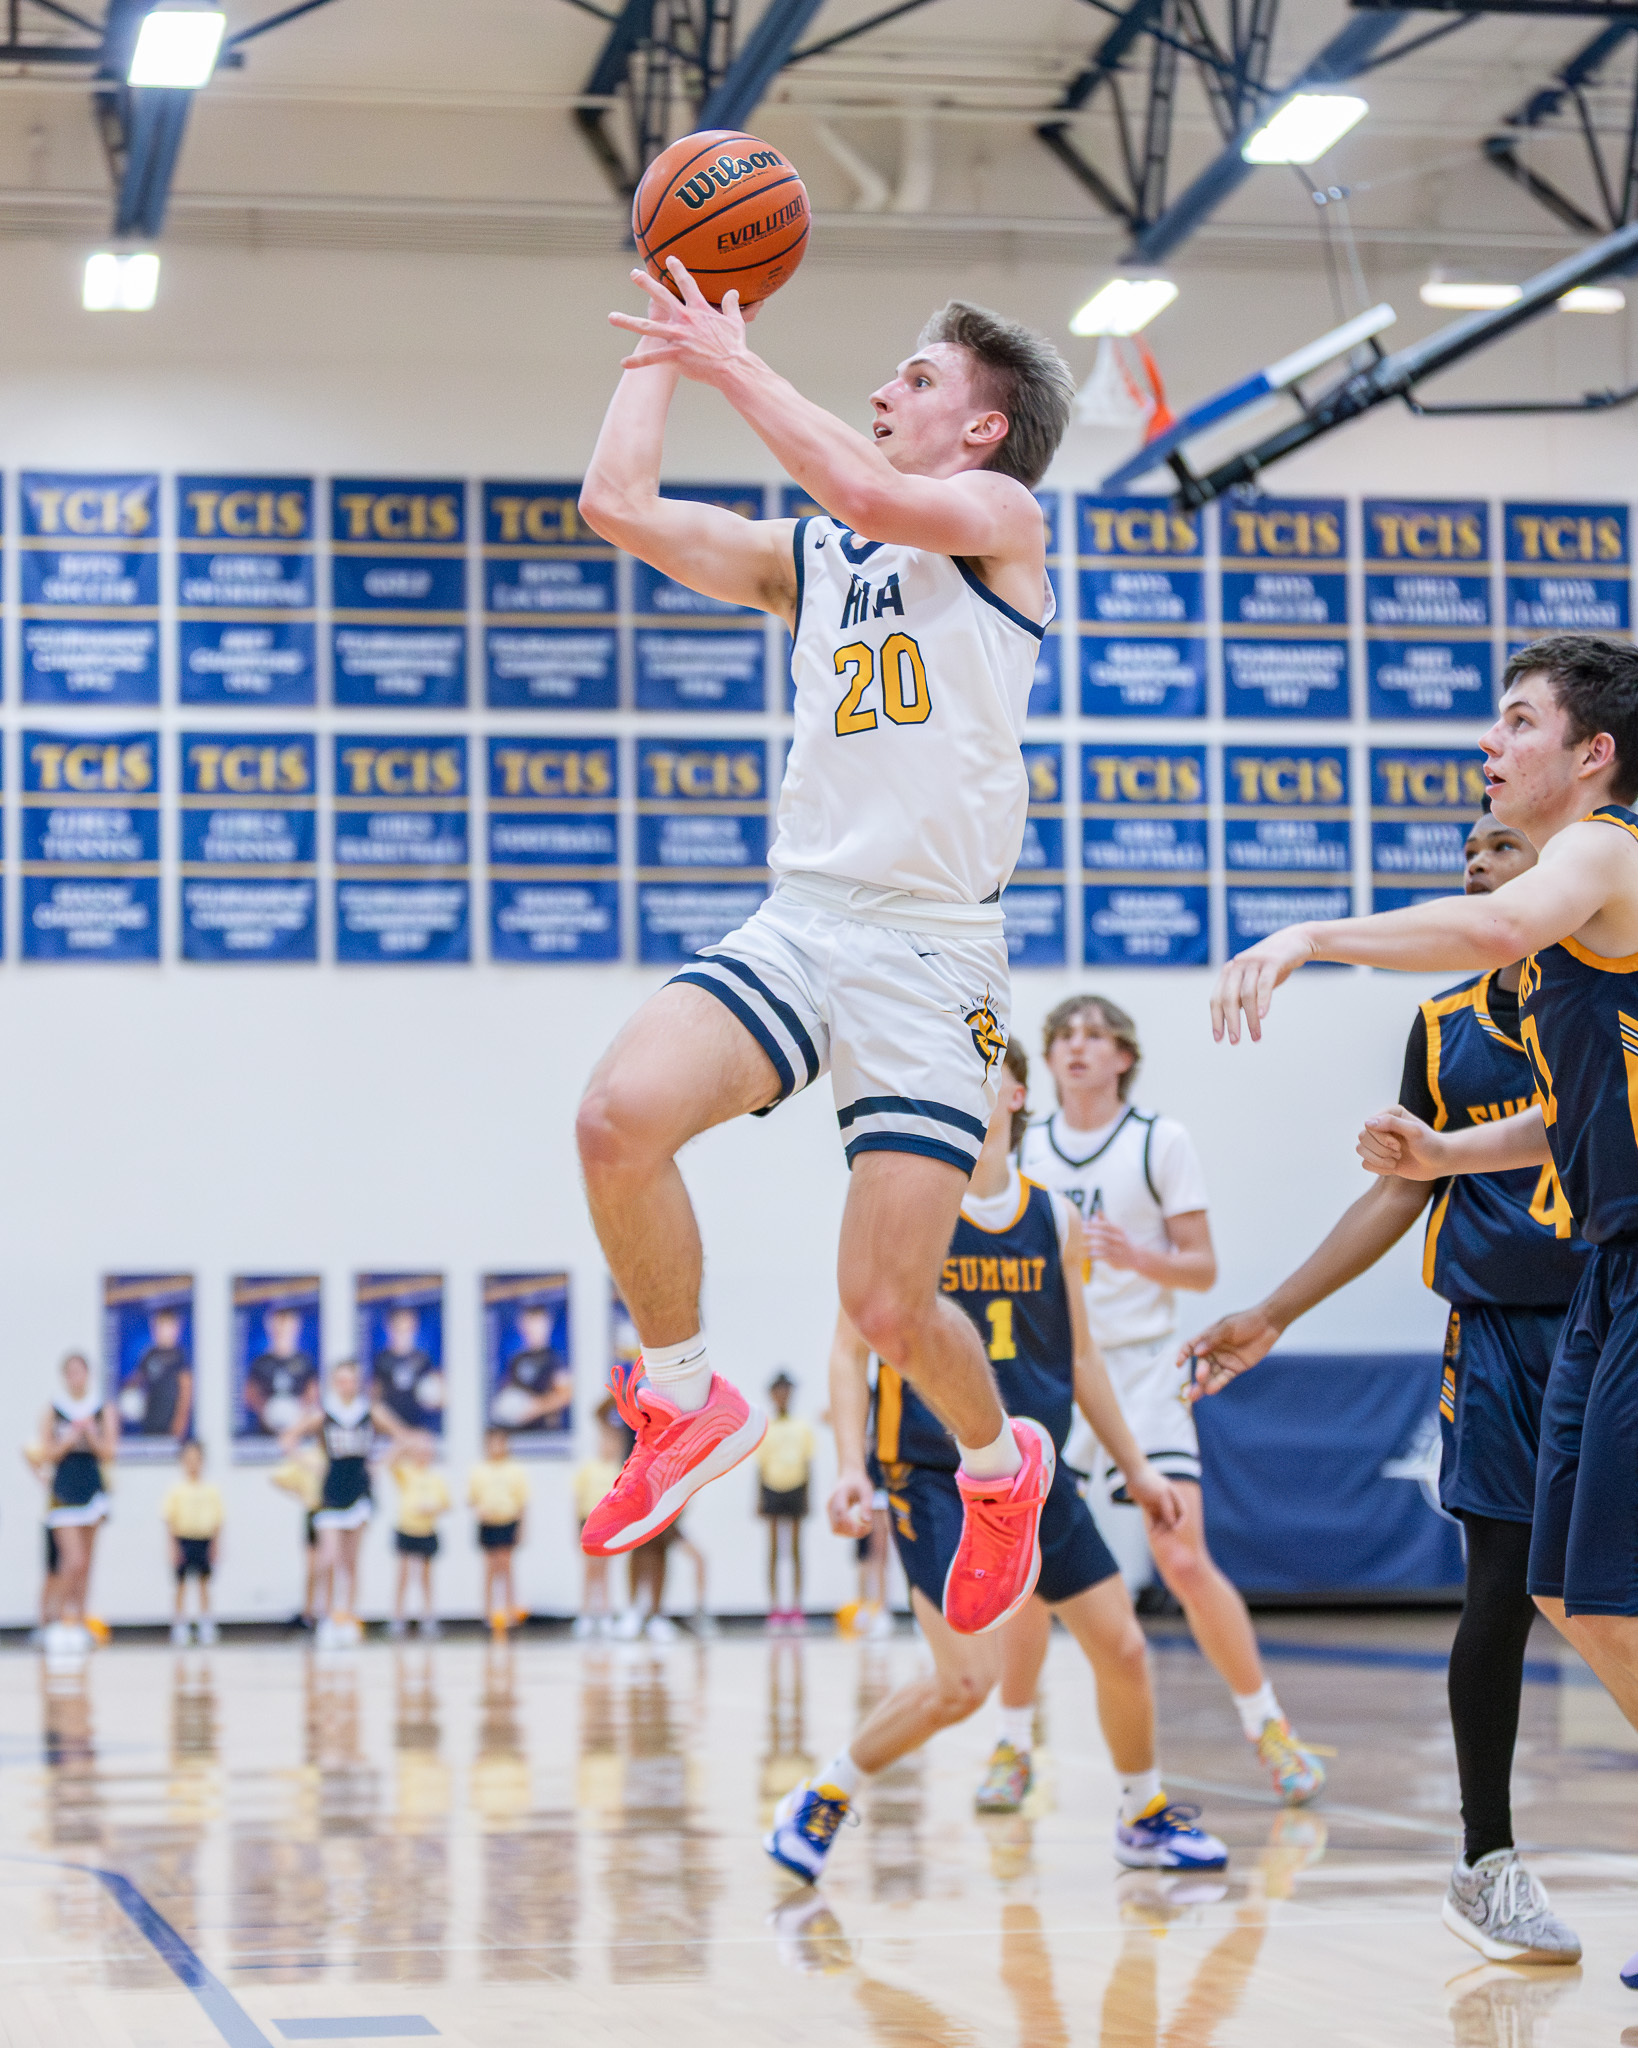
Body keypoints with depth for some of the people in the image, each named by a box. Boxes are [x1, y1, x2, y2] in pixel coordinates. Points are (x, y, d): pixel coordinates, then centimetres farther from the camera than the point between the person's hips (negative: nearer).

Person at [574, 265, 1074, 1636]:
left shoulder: (1001, 517, 4)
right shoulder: (805, 557, 21)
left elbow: (872, 496, -18)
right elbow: (618, 506, 14)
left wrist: (731, 360, -10)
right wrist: (666, 342, 18)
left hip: (933, 947, -5)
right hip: (797, 926, 5)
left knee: (886, 1308, -8)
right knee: (620, 1117, -24)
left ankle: (1000, 1465, 26)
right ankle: (689, 1407, -1)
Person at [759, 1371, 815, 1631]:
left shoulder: (803, 1427, 5)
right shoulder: (765, 1428, 4)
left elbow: (809, 1463, 6)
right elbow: (760, 1465, 5)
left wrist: (808, 1495, -1)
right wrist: (758, 1498, -1)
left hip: (796, 1489, 0)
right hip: (772, 1490, 0)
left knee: (796, 1551, 2)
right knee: (773, 1552, 0)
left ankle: (796, 1607, 5)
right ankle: (774, 1607, 3)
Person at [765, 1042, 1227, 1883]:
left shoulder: (1054, 1219, 6)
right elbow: (850, 1350, -6)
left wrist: (1136, 1466, 18)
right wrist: (850, 1465, -18)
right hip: (934, 1479, -5)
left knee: (1122, 1648, 6)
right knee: (966, 1679, -16)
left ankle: (1146, 1817, 29)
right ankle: (821, 1799, 4)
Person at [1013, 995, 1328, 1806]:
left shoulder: (1160, 1141, -2)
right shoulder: (1023, 1149, 9)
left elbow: (1202, 1266, -3)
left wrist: (1137, 1257, -21)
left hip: (1140, 1367, -3)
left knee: (1183, 1561, -13)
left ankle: (1268, 1727, 2)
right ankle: (1011, 1744, 13)